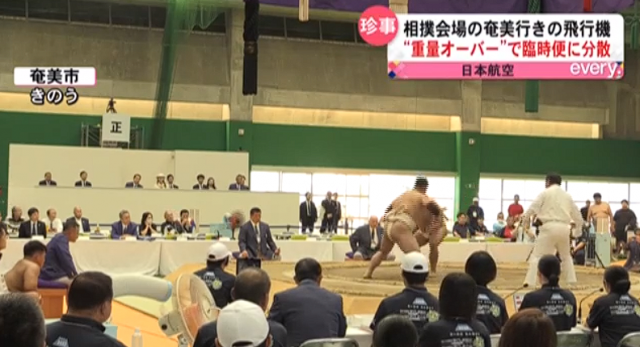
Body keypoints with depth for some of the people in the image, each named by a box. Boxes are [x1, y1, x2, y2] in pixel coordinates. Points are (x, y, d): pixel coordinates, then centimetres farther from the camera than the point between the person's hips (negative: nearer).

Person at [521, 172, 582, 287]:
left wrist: (524, 217, 11)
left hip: (550, 227, -5)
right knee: (566, 255, 26)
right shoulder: (567, 195, 18)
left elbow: (534, 207, -4)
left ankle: (530, 281, -16)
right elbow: (576, 213, 24)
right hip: (564, 228, 5)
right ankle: (571, 280, 24)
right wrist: (578, 227, 39)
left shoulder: (546, 193, 3)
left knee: (537, 255, -5)